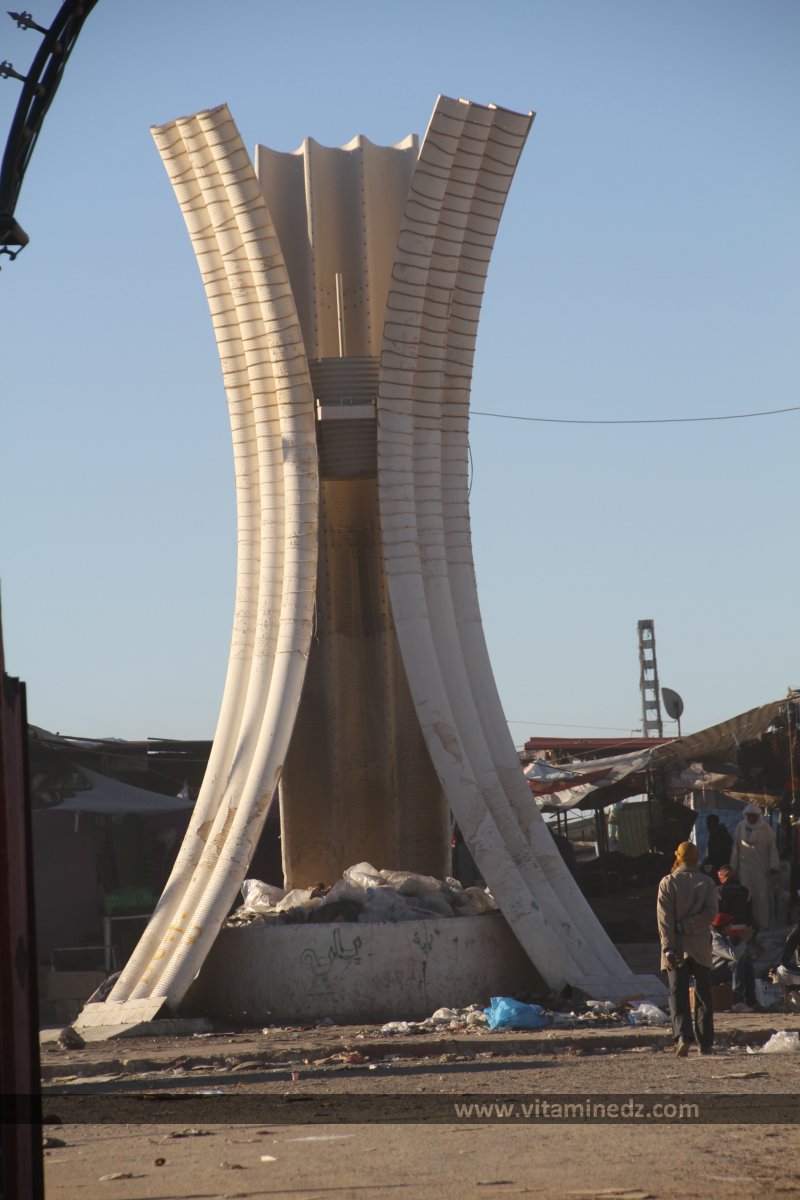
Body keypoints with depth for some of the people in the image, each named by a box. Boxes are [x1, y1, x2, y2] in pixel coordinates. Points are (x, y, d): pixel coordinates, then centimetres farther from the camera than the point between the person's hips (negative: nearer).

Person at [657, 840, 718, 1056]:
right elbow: (710, 912, -9)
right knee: (703, 996, 10)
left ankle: (683, 1036, -24)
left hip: (677, 948, -2)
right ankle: (705, 1043, 11)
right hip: (701, 948, 2)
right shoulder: (707, 883, 3)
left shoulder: (668, 882, -1)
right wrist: (688, 926, -7)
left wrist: (668, 947, -11)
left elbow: (664, 917, -8)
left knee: (678, 995, -3)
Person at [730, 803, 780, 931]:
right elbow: (736, 849, 7)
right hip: (745, 867, 1)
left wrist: (773, 868, -7)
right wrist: (733, 868, 5)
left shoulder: (765, 828, -1)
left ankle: (763, 924, 4)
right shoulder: (740, 827, 3)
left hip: (762, 868, -1)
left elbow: (772, 848, -1)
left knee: (763, 896, -2)